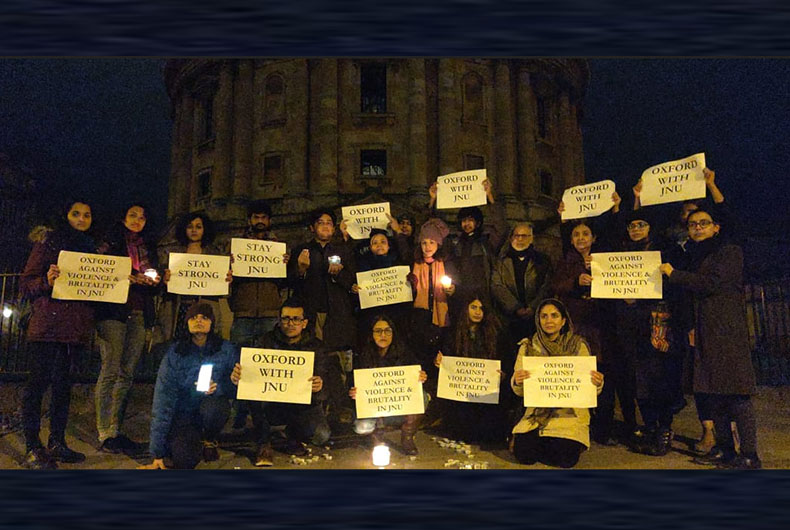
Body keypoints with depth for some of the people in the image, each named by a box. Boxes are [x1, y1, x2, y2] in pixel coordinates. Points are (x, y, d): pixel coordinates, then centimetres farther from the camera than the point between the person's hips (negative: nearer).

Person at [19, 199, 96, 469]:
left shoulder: (91, 248, 19)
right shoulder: (48, 244, 4)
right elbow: (25, 284, 0)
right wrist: (46, 281, -19)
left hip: (76, 326, 5)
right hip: (47, 324, -5)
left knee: (64, 383, 8)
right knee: (38, 381, -4)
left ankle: (57, 442, 15)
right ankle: (32, 448, 2)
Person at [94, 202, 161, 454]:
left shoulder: (147, 248, 21)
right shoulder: (111, 241, 8)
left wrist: (152, 278, -1)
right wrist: (124, 276, -16)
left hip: (139, 314, 5)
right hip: (113, 310, -5)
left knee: (127, 373, 4)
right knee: (110, 371, -9)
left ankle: (116, 431, 10)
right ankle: (104, 434, -6)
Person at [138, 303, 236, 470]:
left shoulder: (226, 350, -8)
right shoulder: (175, 352, -11)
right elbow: (162, 401, -16)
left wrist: (218, 387, -30)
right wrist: (157, 454, -19)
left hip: (212, 407, 1)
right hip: (182, 413, 0)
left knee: (213, 406, -35)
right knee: (185, 460, -25)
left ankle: (209, 440, 0)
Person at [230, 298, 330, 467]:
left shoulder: (315, 346, -1)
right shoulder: (268, 341, 1)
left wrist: (318, 386, -36)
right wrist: (238, 376, -33)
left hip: (304, 404, -1)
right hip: (272, 404, 1)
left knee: (321, 435, -29)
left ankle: (293, 437, 8)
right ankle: (263, 443, -13)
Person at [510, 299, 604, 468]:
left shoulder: (579, 346, 1)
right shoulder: (528, 347, 4)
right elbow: (519, 392, 0)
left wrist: (598, 383, -20)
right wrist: (517, 382, -23)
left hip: (570, 412, -1)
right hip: (537, 413, 1)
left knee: (565, 458, -21)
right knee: (523, 453, -18)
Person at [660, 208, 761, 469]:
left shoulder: (730, 251, -1)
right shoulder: (694, 256, 21)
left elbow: (711, 283, -14)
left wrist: (674, 274, -5)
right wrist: (692, 327, 13)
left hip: (727, 330, -7)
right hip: (704, 333, 8)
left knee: (737, 394, -9)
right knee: (713, 392, 8)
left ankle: (749, 456, -5)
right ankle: (724, 450, 16)